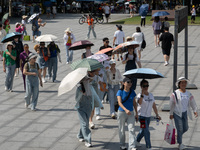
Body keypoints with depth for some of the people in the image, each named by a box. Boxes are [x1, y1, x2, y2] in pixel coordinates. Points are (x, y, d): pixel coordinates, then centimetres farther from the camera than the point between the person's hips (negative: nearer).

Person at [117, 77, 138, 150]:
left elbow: (134, 103, 11)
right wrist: (126, 110, -36)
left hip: (131, 113, 2)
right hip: (121, 112, -2)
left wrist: (136, 113, 11)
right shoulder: (120, 92, -8)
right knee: (122, 130, 9)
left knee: (132, 129, -8)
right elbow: (119, 102, -20)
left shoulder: (132, 92, 3)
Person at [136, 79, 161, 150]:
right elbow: (139, 102, -36)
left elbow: (154, 105, 12)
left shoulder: (151, 95, 6)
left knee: (143, 130, 19)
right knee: (146, 131, -9)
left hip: (148, 116, 7)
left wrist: (157, 114, 10)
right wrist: (142, 94, -46)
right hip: (142, 115, -7)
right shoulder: (140, 95, -14)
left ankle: (137, 140, 42)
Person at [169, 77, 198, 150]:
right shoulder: (175, 93, -11)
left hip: (185, 113, 5)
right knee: (180, 129, -3)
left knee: (185, 128, 13)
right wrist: (171, 114, -2)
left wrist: (195, 111, -13)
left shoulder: (189, 94, 4)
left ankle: (178, 136, 41)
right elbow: (171, 104, -5)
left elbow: (193, 103, 2)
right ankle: (180, 144, 12)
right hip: (177, 114, -5)